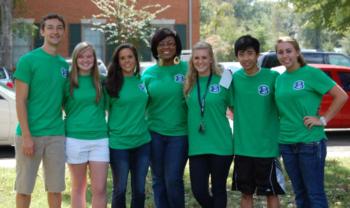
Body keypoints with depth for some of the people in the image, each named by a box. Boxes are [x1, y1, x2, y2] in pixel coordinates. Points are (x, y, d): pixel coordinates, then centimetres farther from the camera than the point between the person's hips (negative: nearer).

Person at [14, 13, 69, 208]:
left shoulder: (64, 64, 10)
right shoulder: (28, 60, -5)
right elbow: (20, 101, -8)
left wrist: (68, 126, 7)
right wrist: (26, 135, -14)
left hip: (56, 135, 4)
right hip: (31, 134, -4)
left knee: (55, 188, 9)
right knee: (24, 187, 4)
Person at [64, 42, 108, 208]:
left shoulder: (101, 80, 6)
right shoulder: (68, 81, 1)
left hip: (100, 139, 1)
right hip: (75, 139, -1)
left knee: (100, 189, -1)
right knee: (78, 187, 9)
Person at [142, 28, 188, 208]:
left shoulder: (187, 69, -2)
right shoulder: (148, 73, 5)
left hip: (179, 133, -3)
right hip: (154, 132, 3)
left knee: (173, 180, -7)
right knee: (158, 180, 10)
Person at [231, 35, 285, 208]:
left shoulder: (272, 76, -8)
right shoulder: (234, 78, 1)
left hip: (267, 146, -3)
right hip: (242, 146, 3)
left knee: (271, 193, 7)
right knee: (246, 193, 13)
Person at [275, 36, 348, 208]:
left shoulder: (311, 73, -8)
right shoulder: (280, 79, 9)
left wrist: (323, 120, -12)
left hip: (310, 142, -6)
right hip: (286, 142, 6)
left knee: (315, 194, 0)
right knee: (300, 193, 14)